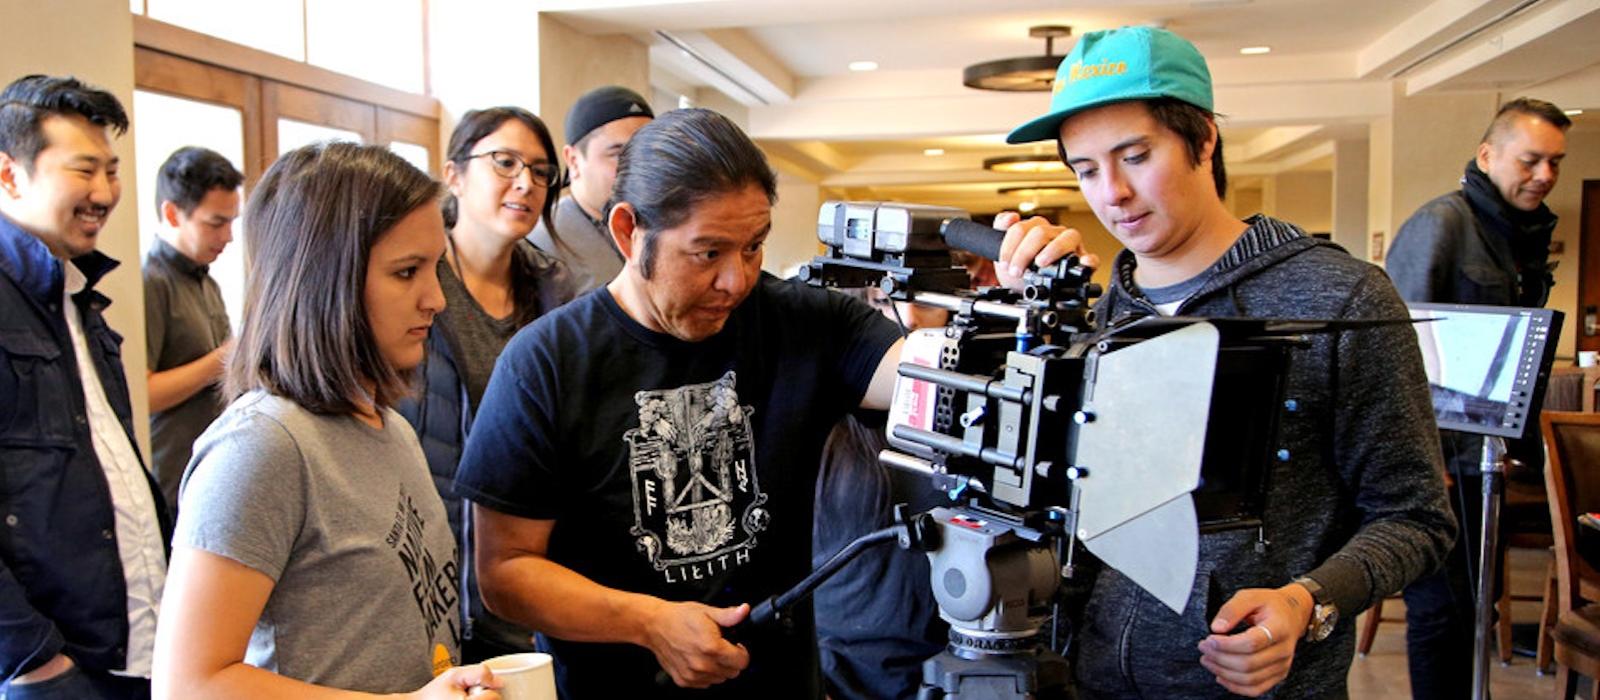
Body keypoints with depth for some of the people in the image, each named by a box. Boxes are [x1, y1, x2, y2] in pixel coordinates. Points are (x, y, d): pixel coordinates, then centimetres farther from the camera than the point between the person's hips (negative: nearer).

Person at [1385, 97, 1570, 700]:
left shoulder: (1529, 233, 13)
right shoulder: (1441, 223, -13)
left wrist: (1526, 443, 15)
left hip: (1482, 457, 8)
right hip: (1435, 453, -8)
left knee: (1470, 602, 17)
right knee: (1440, 607, -1)